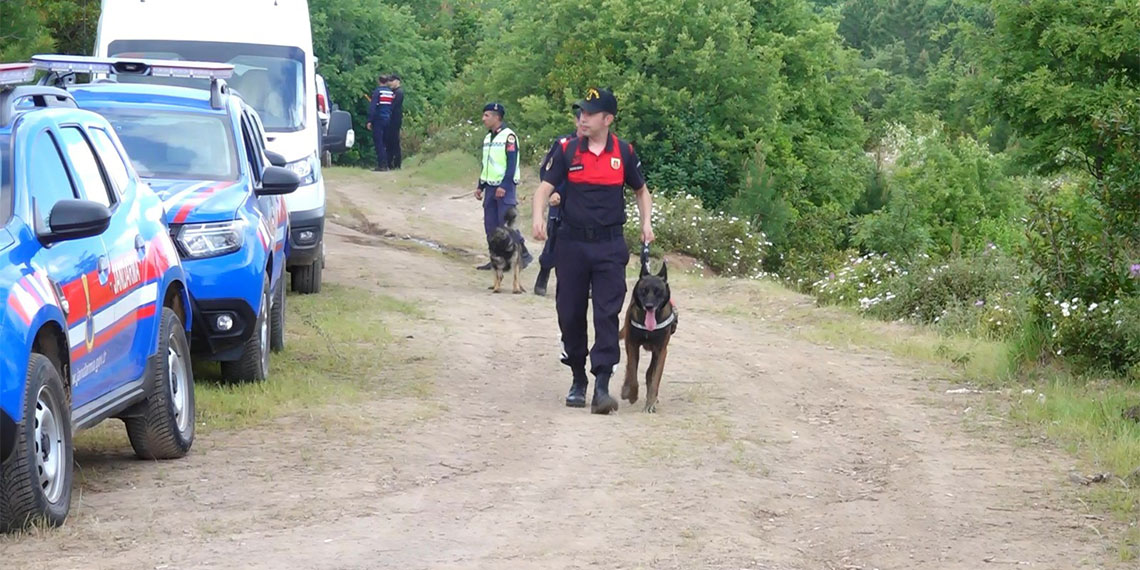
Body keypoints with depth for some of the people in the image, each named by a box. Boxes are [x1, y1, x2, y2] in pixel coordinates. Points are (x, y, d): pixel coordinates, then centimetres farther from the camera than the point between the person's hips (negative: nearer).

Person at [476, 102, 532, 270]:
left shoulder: (508, 136, -11)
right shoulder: (488, 138, 15)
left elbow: (512, 163, -16)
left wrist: (504, 186, -21)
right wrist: (480, 186, 19)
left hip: (505, 188, -8)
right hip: (491, 187, 8)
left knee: (506, 223, -12)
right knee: (490, 224, 6)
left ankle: (524, 255, -2)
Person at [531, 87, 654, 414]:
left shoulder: (624, 153, 4)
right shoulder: (567, 151, 2)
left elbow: (641, 191, 18)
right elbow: (545, 188, -4)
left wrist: (646, 222, 2)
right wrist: (538, 216, -23)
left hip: (610, 245, -1)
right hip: (572, 243, 1)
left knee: (607, 315, -9)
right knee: (570, 314, 6)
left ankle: (602, 385, -14)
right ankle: (578, 380, 22)